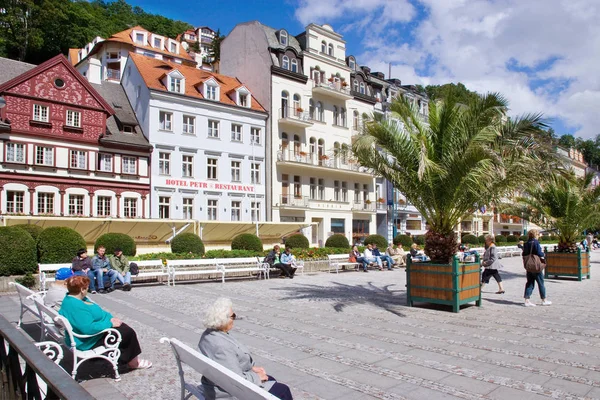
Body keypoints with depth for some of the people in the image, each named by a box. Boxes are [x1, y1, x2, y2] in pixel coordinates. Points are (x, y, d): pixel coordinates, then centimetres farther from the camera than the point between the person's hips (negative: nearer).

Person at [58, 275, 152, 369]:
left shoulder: (71, 299, 4)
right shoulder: (76, 306, -31)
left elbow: (97, 313, 12)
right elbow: (89, 328, -37)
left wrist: (111, 318, -1)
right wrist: (109, 323, -24)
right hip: (90, 342, -11)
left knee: (124, 327, 11)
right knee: (128, 333, -5)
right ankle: (133, 362, 16)